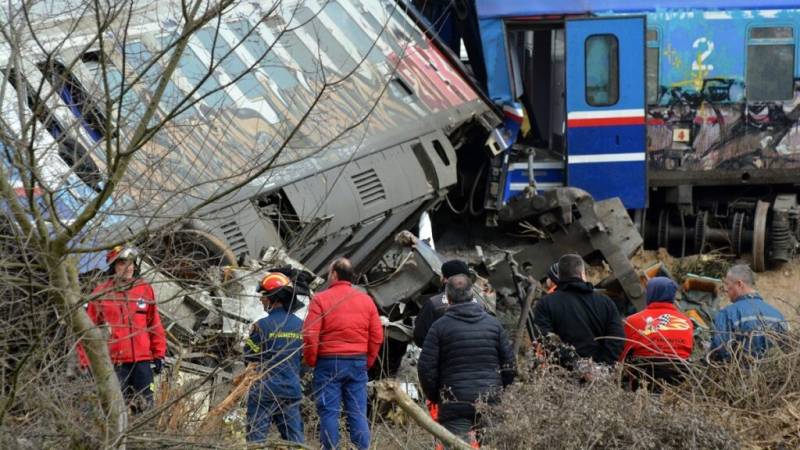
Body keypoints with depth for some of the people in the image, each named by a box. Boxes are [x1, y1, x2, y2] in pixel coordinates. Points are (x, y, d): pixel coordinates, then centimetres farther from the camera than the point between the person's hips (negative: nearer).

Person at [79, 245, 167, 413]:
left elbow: (155, 324, 13)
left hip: (142, 359, 2)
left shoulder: (145, 289, 8)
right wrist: (87, 361, 0)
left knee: (145, 405, 3)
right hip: (114, 362, -2)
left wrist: (159, 354, 10)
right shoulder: (101, 293, 1)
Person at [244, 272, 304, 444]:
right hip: (292, 391, 5)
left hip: (266, 390, -5)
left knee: (257, 436, 1)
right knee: (294, 437, 9)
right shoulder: (300, 325, 3)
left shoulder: (262, 326, -12)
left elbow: (249, 356, -2)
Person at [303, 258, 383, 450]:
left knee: (329, 412, 1)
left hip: (329, 363, -3)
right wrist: (368, 361, 15)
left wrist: (311, 361, 2)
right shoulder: (366, 300, 7)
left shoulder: (320, 299, -5)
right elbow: (377, 336, 6)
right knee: (358, 413, 5)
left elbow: (310, 335, -10)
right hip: (358, 364, 3)